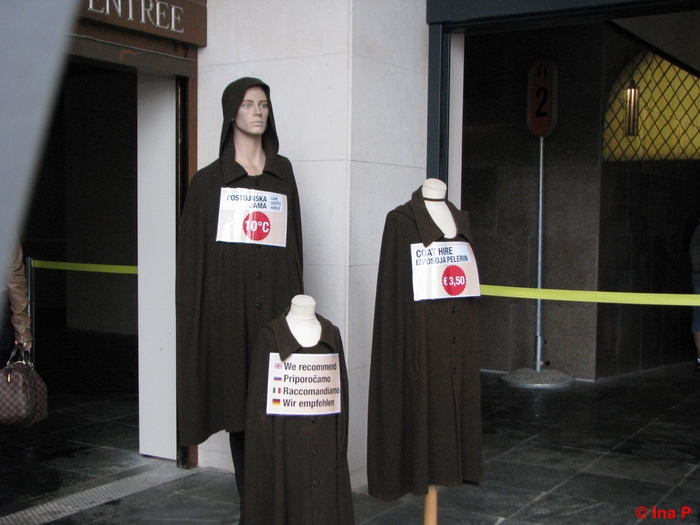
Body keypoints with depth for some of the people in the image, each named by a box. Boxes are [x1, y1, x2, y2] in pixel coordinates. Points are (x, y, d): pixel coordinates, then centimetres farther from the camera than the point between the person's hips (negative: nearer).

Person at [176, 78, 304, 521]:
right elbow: (194, 252, 1)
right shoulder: (209, 180, 5)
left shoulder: (282, 171, 13)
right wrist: (197, 313, -7)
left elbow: (293, 241, 12)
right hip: (230, 303, -2)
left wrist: (295, 297, 4)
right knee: (239, 401, 2)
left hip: (275, 300, 2)